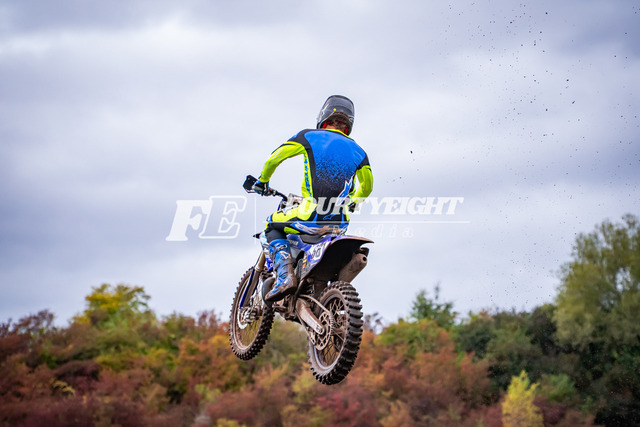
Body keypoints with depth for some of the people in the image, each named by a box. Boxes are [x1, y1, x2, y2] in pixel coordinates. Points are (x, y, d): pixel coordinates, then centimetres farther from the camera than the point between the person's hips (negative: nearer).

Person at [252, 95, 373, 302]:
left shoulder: (309, 136, 7)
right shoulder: (358, 151, 17)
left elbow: (275, 157, 9)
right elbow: (367, 187, 26)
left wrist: (262, 180, 28)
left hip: (311, 216, -5)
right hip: (340, 225, 5)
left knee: (273, 225, 22)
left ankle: (284, 276, -1)